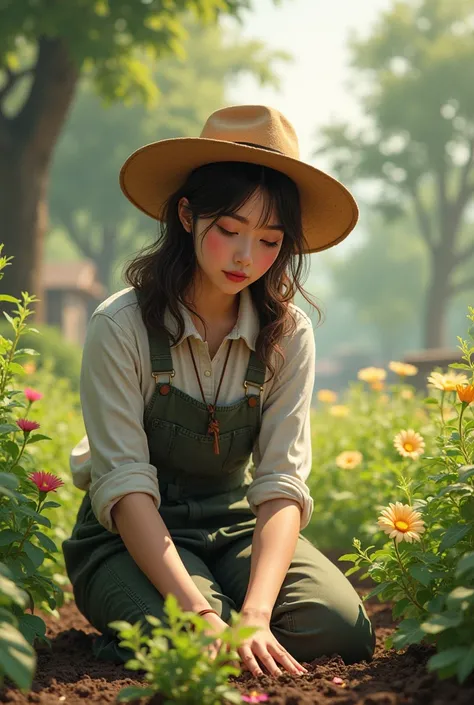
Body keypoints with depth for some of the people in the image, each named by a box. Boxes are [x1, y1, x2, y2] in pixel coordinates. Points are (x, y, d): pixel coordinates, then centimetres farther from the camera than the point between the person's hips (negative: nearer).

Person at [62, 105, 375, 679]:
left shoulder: (288, 335, -8)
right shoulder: (121, 327, -18)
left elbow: (282, 483, -15)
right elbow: (125, 486, -23)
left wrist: (255, 613, -32)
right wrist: (203, 616, -34)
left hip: (236, 524, 3)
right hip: (132, 538, -3)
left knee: (342, 629, -22)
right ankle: (128, 634, 3)